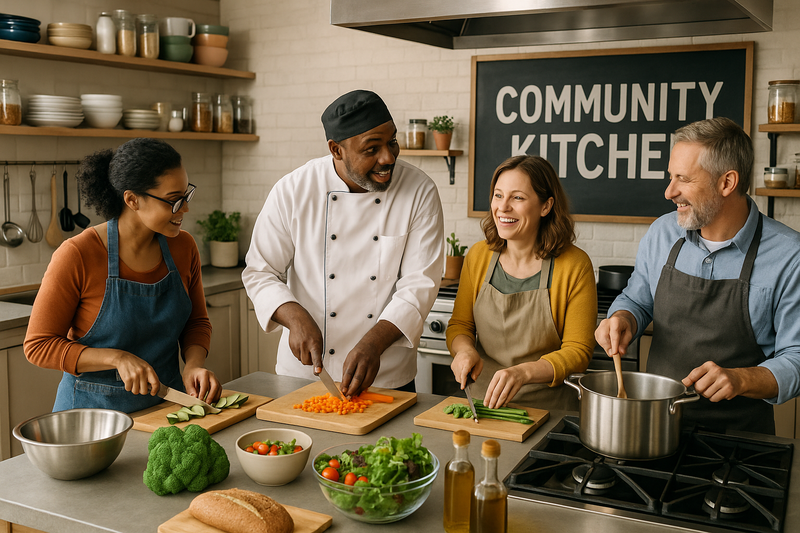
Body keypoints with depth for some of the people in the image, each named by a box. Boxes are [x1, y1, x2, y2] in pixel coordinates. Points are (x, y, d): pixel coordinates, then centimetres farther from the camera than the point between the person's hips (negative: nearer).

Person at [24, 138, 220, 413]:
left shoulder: (183, 247, -1)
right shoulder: (77, 256, -15)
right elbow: (38, 345, -9)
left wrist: (194, 364, -8)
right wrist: (118, 358, -20)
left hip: (165, 402, 3)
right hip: (94, 408, -3)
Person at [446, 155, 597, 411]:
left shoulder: (574, 265, -7)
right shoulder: (478, 256, 3)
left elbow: (578, 351, -6)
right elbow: (460, 324, 12)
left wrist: (524, 372, -22)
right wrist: (464, 350, -10)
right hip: (482, 401, 3)